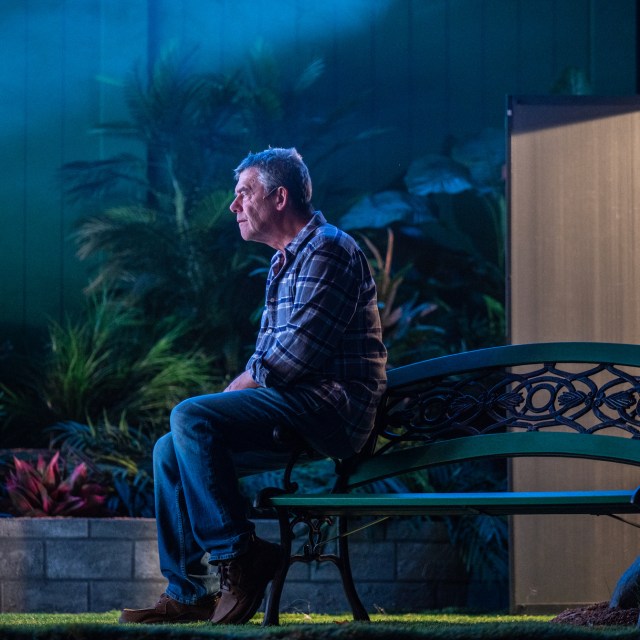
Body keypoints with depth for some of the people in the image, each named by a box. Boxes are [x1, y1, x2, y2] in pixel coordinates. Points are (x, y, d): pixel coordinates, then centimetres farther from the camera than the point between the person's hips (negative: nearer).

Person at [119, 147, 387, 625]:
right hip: (300, 412, 10)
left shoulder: (327, 251, -10)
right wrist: (233, 396, 4)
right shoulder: (287, 263, 23)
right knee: (170, 450, 6)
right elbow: (270, 359, 22)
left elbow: (292, 357, -19)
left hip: (333, 406, -10)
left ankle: (239, 555, -21)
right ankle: (187, 594, 1)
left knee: (190, 419, -23)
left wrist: (234, 390, -8)